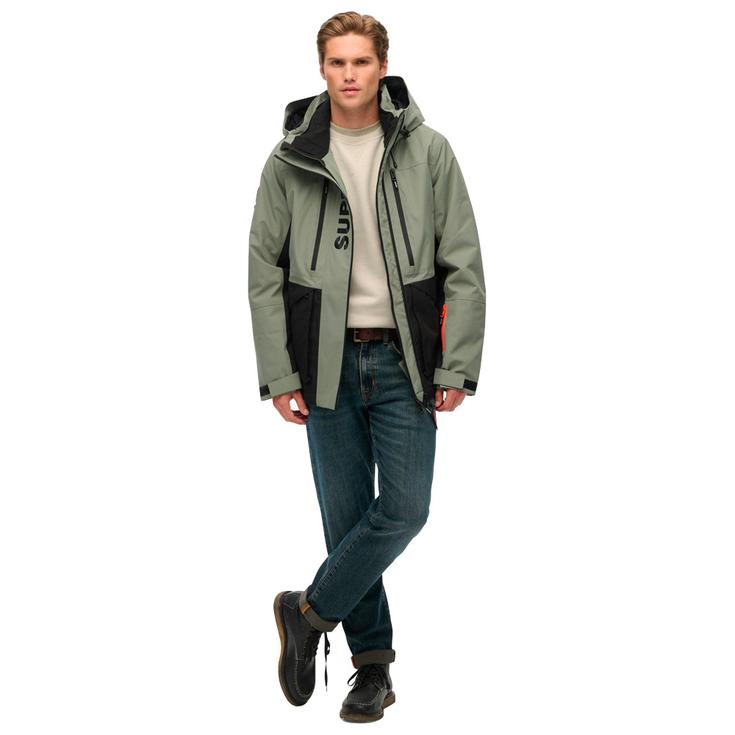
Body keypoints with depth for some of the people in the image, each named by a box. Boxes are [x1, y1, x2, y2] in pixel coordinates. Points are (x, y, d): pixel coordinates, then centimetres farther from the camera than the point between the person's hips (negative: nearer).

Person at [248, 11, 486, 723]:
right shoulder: (290, 161, 0)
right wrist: (278, 375, -3)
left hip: (404, 362, 0)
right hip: (328, 362, 0)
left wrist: (457, 368, -6)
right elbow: (265, 272, 3)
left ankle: (309, 612, 15)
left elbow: (463, 267, -1)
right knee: (346, 517, 5)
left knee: (404, 509, -7)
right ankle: (373, 664, 20)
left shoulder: (428, 151, -1)